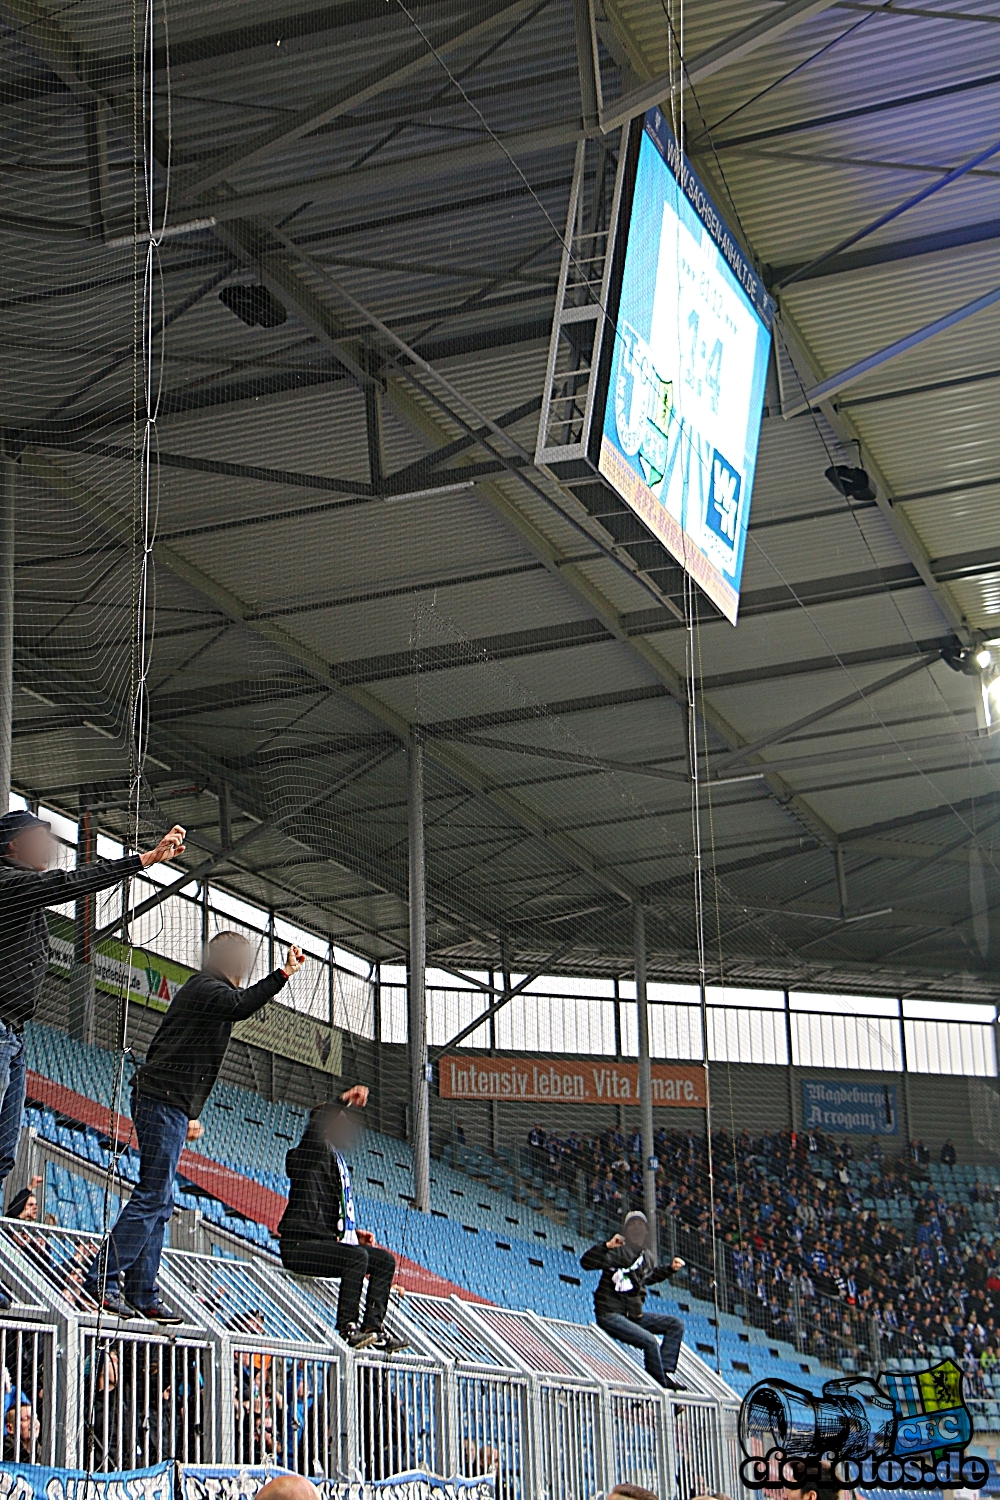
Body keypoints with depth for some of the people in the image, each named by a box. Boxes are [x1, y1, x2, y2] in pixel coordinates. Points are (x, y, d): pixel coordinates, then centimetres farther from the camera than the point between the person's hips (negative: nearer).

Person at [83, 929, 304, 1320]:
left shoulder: (205, 989, 24)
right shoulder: (206, 989, -7)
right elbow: (241, 1006, -31)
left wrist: (191, 1113, 28)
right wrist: (283, 974, -33)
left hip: (170, 1107, 11)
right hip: (164, 1102, -11)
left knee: (158, 1203, 8)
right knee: (152, 1198, -13)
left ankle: (142, 1294, 8)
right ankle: (104, 1278, -14)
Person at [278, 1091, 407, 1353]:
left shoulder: (337, 1159, 23)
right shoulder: (316, 1152, -4)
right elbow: (315, 1125, -28)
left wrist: (354, 1232, 15)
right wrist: (344, 1102, -39)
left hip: (326, 1240, 10)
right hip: (300, 1244, -10)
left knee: (385, 1260, 3)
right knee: (357, 1257, -30)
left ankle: (373, 1327, -3)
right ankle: (348, 1327, -26)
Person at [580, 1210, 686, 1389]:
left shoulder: (646, 1256, 9)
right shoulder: (619, 1252, -14)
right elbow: (586, 1262, -27)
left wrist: (670, 1268, 19)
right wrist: (607, 1246, -40)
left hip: (634, 1316, 8)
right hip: (610, 1315, -8)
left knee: (676, 1325, 5)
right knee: (650, 1341, -26)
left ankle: (666, 1371, -4)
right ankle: (661, 1385, -13)